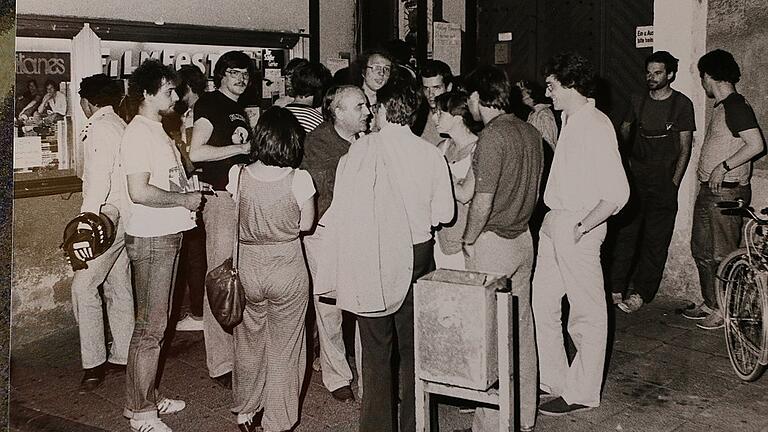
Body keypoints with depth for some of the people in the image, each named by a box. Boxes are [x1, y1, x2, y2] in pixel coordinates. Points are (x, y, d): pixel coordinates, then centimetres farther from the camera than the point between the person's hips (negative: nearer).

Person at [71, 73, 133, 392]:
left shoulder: (100, 128, -11)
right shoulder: (122, 126, 16)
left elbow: (98, 177, -21)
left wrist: (87, 219, -23)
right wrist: (112, 210, 15)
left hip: (105, 217, -10)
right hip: (122, 216, 10)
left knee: (84, 285, -8)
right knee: (118, 286, 13)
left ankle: (93, 363, -8)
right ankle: (121, 356, 20)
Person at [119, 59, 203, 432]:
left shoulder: (157, 131, 15)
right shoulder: (138, 133, -15)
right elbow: (139, 192, -24)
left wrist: (189, 191, 9)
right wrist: (185, 199, -15)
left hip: (167, 236, 10)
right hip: (150, 240, -10)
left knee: (157, 322, 16)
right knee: (150, 326, -3)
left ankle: (149, 397, 27)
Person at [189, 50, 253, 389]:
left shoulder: (239, 111, 21)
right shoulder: (210, 104, -5)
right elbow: (196, 152, -17)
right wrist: (241, 147, -12)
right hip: (221, 199, -9)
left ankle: (238, 351, 22)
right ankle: (221, 364, -3)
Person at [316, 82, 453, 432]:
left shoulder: (363, 148, -11)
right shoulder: (431, 153, -3)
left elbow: (345, 209, -13)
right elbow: (443, 213, 0)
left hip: (373, 256, -3)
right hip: (417, 254, 3)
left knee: (376, 347, 6)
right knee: (413, 344, 14)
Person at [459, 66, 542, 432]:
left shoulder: (492, 137, -18)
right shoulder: (530, 133, 7)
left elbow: (482, 201, -20)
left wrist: (468, 240, -8)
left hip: (492, 241, -8)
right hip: (523, 237, 8)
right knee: (521, 327, 15)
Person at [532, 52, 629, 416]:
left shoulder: (596, 126, -16)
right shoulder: (569, 120, 12)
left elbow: (617, 193, -20)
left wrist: (581, 227, -19)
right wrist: (557, 221, 11)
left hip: (578, 227, -9)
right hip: (554, 223, 9)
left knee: (586, 312, 3)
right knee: (542, 302, 14)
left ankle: (582, 393, 14)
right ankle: (552, 380, 27)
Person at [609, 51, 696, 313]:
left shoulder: (682, 104, -1)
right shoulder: (638, 101, 9)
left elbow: (685, 149, -1)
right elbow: (624, 131, 21)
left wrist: (673, 184, -7)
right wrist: (626, 165, 8)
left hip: (663, 183, -3)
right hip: (635, 178, 3)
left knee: (655, 240, 0)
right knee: (625, 233, 0)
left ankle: (640, 293, 6)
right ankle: (616, 289, 4)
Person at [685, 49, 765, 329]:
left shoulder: (736, 106, -14)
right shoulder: (721, 107, 15)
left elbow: (756, 144, -22)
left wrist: (724, 167, -22)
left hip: (726, 191, -10)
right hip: (709, 190, 10)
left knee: (722, 254, -4)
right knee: (702, 250, 14)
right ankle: (710, 304, 24)